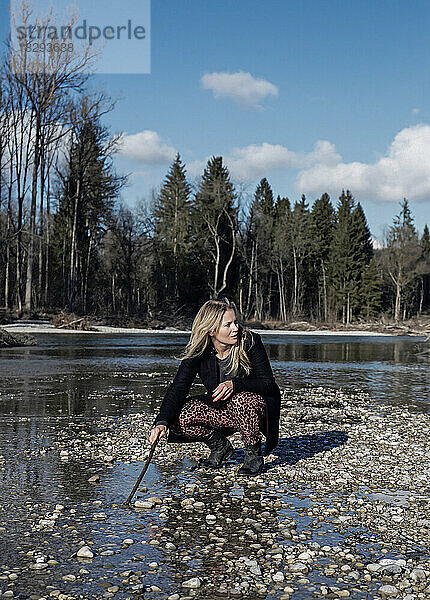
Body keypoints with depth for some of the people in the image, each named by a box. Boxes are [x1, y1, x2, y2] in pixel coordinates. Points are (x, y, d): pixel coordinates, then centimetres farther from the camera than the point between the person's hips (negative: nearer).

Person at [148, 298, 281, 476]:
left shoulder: (250, 341, -20)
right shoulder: (197, 351, -13)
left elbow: (269, 384, -18)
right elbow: (178, 388, -18)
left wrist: (234, 384, -36)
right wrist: (162, 422, -34)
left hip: (257, 405, -3)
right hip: (221, 409, 3)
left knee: (242, 398, -38)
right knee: (179, 415, -19)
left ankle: (253, 454, -12)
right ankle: (220, 446, 7)